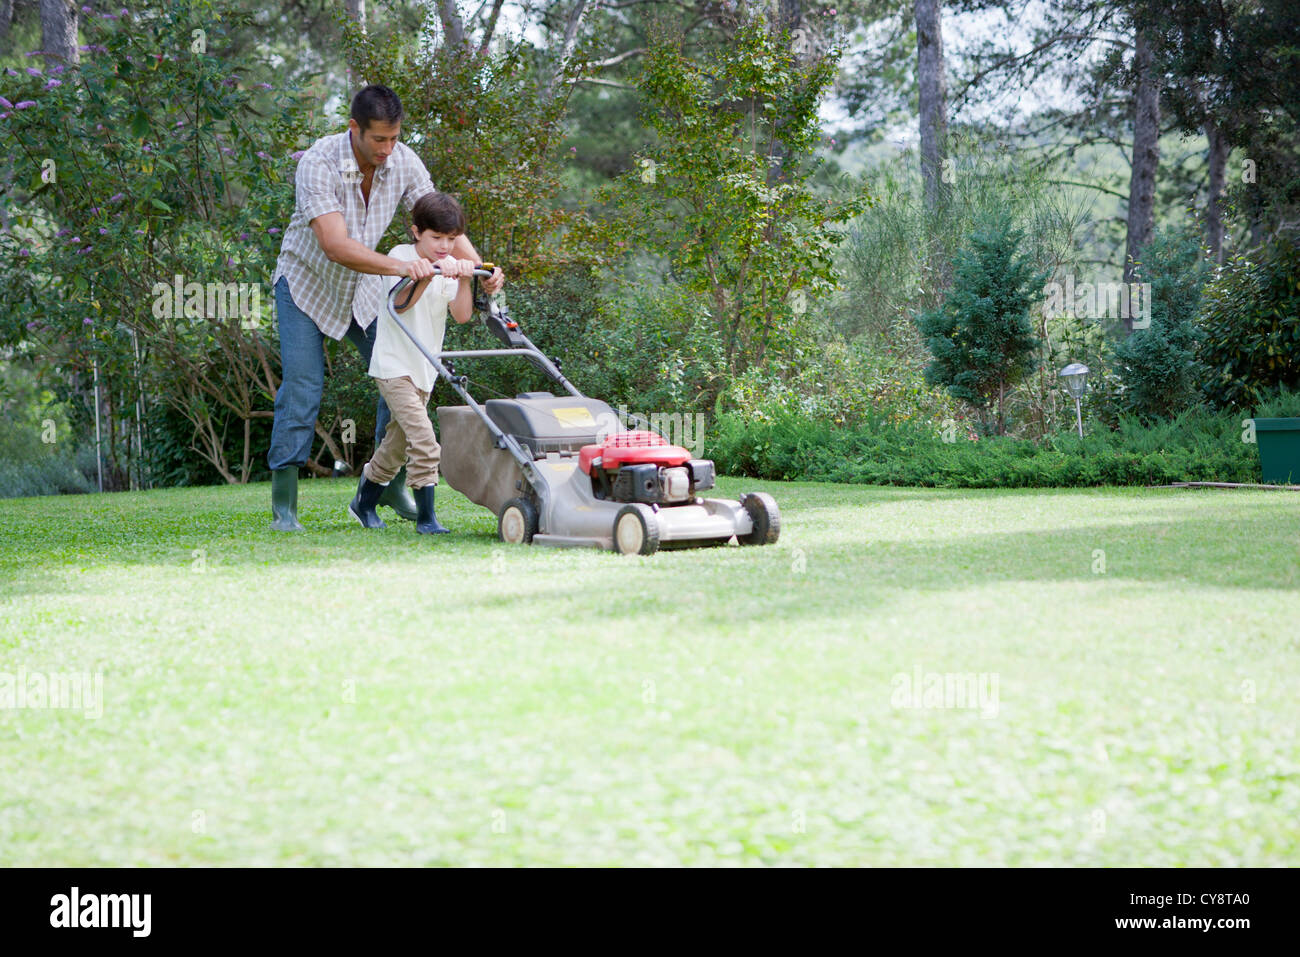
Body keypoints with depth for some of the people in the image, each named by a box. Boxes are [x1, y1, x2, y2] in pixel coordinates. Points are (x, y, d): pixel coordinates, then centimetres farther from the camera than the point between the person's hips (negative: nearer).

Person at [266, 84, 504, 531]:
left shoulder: (403, 162, -15)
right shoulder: (318, 163, -30)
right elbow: (335, 245, -40)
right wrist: (399, 265, -53)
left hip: (364, 285, 5)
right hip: (307, 283, -5)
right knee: (302, 385, -14)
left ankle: (388, 482, 11)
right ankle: (283, 503, -10)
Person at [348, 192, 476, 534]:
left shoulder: (450, 267, 6)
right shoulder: (401, 256, -9)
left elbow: (462, 315, -6)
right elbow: (400, 302, -24)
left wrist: (464, 281, -22)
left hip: (423, 370, 7)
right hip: (394, 366, -7)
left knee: (398, 442, 16)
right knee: (424, 442, -17)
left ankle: (364, 504, 33)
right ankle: (426, 516, -11)